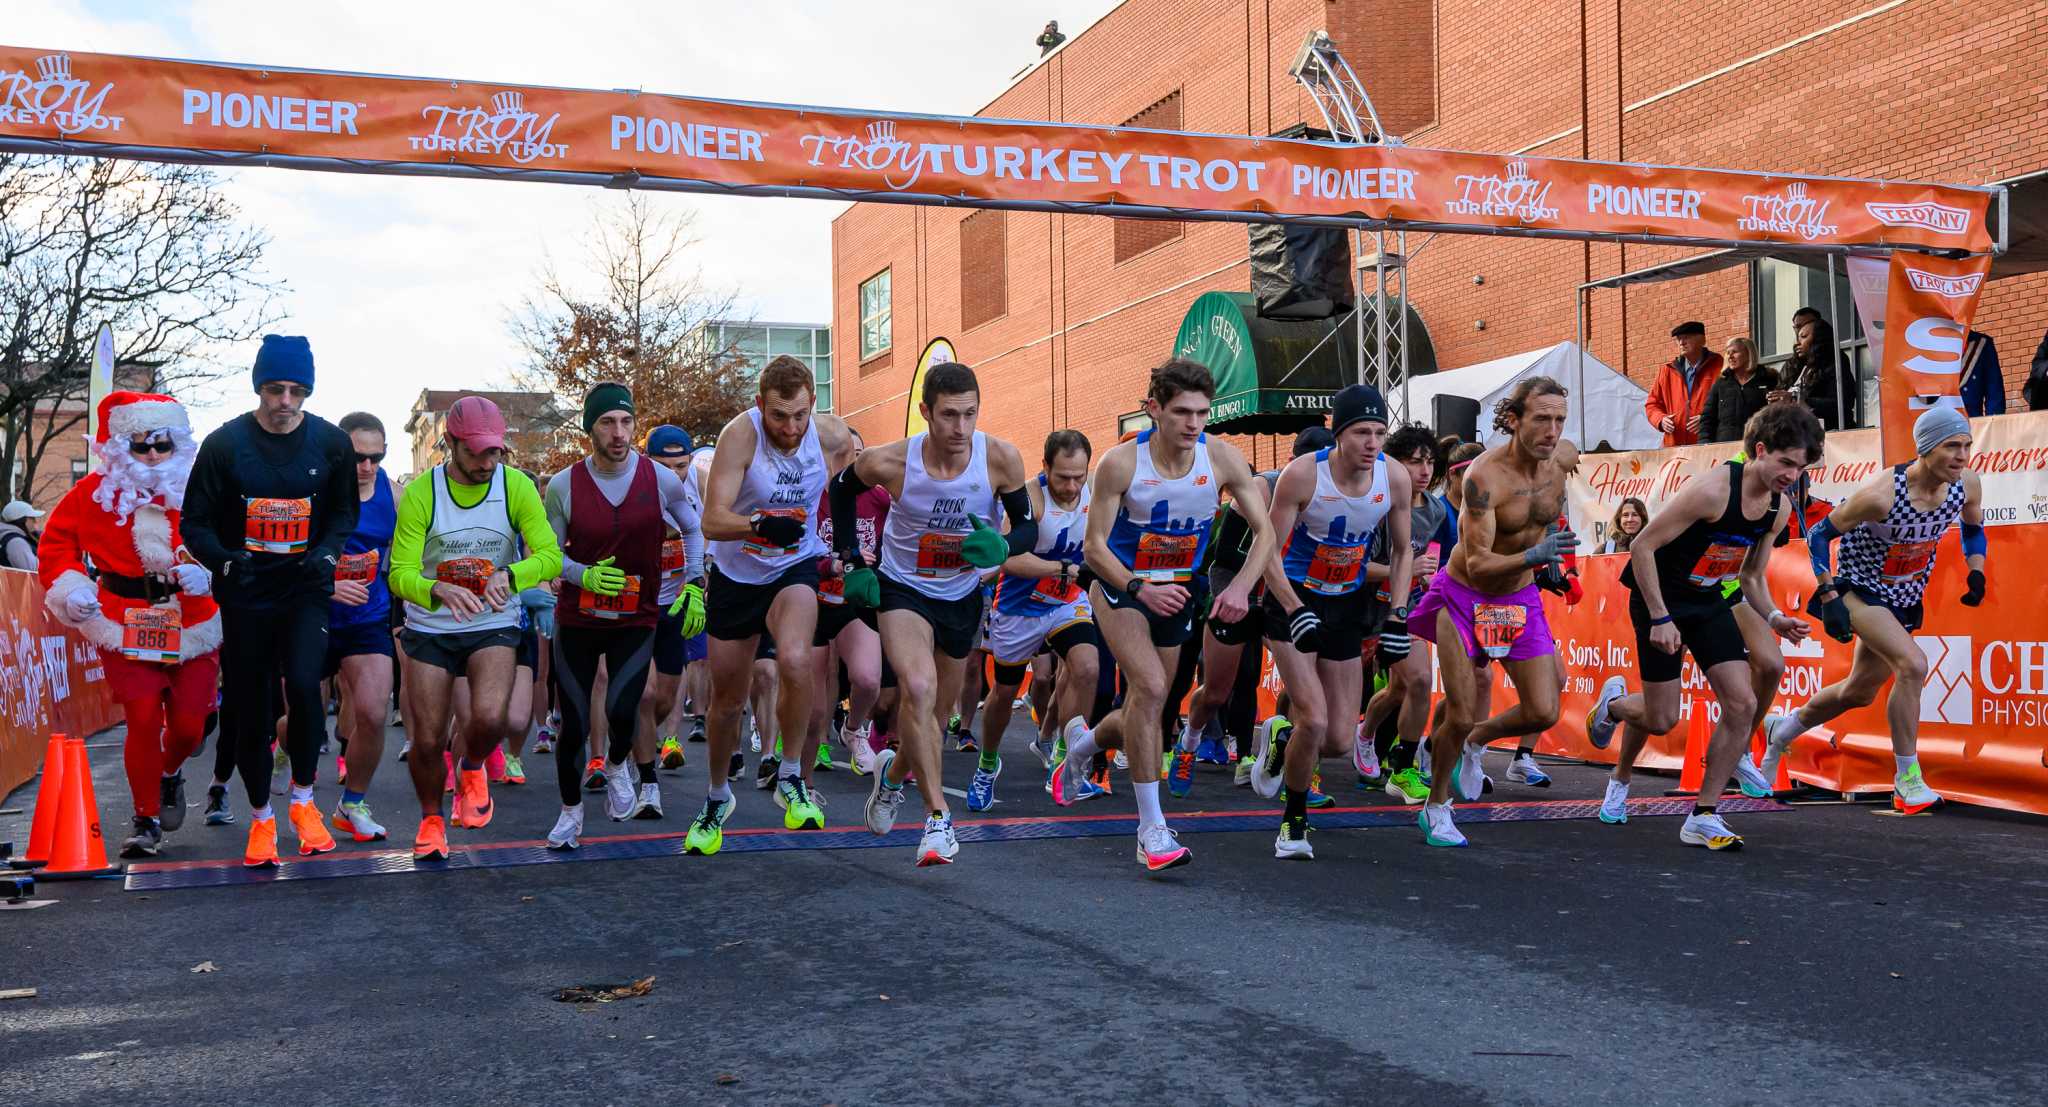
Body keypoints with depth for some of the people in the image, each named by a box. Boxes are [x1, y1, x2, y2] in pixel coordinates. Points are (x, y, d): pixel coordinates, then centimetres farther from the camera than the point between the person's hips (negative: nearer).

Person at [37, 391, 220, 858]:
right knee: (143, 720, -7)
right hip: (124, 628, 0)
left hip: (192, 627, 1)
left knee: (189, 724, 4)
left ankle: (170, 775, 41)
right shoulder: (94, 493, -1)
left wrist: (208, 574, -24)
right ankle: (147, 820, 8)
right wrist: (69, 586, -4)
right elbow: (57, 539, 11)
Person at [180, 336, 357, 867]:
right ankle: (261, 818, 23)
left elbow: (344, 511, 12)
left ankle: (303, 800, -1)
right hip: (245, 592, 1)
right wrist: (225, 560, -20)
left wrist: (327, 553, -8)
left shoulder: (331, 443, -1)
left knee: (303, 684, -23)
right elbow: (195, 523, 0)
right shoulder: (225, 443, -5)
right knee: (248, 707, 5)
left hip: (306, 589, 0)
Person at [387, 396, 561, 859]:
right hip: (429, 629, 0)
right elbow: (400, 573, -15)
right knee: (427, 741, 1)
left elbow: (550, 555, -14)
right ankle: (431, 819, 31)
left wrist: (509, 575, -34)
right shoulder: (420, 492, -11)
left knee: (489, 718, -25)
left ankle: (471, 767, 11)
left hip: (494, 626, 0)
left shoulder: (517, 487, -8)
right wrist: (440, 591, -36)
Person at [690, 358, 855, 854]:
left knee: (795, 661, -30)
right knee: (727, 699, 11)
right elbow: (712, 521, -32)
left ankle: (791, 779, -10)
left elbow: (851, 464, 15)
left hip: (795, 569, 0)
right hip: (736, 574, 0)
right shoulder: (740, 434, -23)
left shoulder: (832, 434, -13)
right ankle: (718, 798, 37)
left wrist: (848, 538, 8)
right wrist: (761, 525, -50)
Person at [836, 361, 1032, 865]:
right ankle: (937, 815, -21)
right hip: (903, 589, -3)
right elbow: (841, 488, -1)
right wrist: (853, 562, -4)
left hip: (963, 596, 3)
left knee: (935, 710, 16)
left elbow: (1029, 529, -9)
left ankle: (895, 770, 48)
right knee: (918, 689, -28)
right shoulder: (889, 461, -23)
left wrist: (1001, 547, -31)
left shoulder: (1001, 458, -21)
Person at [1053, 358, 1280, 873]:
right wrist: (1140, 589, -31)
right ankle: (1151, 829, -17)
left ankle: (1084, 740, 49)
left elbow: (1264, 530, -9)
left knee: (1142, 717, 12)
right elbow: (1095, 546, -15)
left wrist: (1241, 587, -27)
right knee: (1150, 687, -27)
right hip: (1121, 583, -4)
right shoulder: (1121, 462, -21)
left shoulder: (1222, 457, -14)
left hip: (1179, 589, 4)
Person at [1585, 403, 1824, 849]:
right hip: (1660, 599, -6)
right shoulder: (1712, 489, -26)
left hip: (1709, 602, 6)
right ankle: (1613, 704, 37)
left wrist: (1774, 618, -9)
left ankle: (1703, 818, 0)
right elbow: (1643, 546, -23)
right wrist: (1659, 618, -24)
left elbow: (1752, 577, 11)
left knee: (1742, 704, -9)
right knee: (1661, 719, -1)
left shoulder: (1780, 508, -2)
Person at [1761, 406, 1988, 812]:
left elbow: (1973, 530, 10)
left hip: (1906, 599, 7)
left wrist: (1976, 574, -7)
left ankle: (1781, 731, 44)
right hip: (1860, 591, -7)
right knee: (1912, 664, -27)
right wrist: (1828, 597, -20)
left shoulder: (1968, 484, -13)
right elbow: (1819, 536, -18)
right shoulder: (1881, 494, -30)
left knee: (1860, 692, 18)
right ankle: (1907, 781, -16)